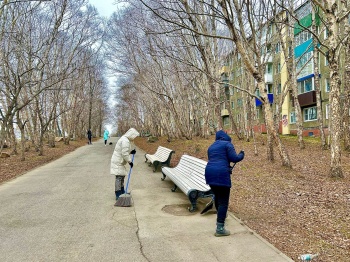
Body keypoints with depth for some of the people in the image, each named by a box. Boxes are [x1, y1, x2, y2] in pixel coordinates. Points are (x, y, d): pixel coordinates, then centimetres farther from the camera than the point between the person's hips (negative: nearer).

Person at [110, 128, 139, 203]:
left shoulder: (126, 139, 14)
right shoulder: (125, 141, -20)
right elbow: (124, 153, -24)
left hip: (119, 162, 11)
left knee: (122, 176, 18)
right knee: (119, 177, -9)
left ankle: (122, 191, 31)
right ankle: (118, 195, -5)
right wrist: (130, 161, -16)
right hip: (117, 162, -11)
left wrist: (131, 152, 5)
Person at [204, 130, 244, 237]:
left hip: (209, 172, 7)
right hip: (221, 174, -7)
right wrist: (241, 155, 16)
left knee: (217, 196, 27)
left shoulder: (211, 146, 23)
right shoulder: (227, 144, 4)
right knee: (223, 201, -3)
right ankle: (220, 229, -6)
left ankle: (220, 216, 48)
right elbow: (234, 158, -5)